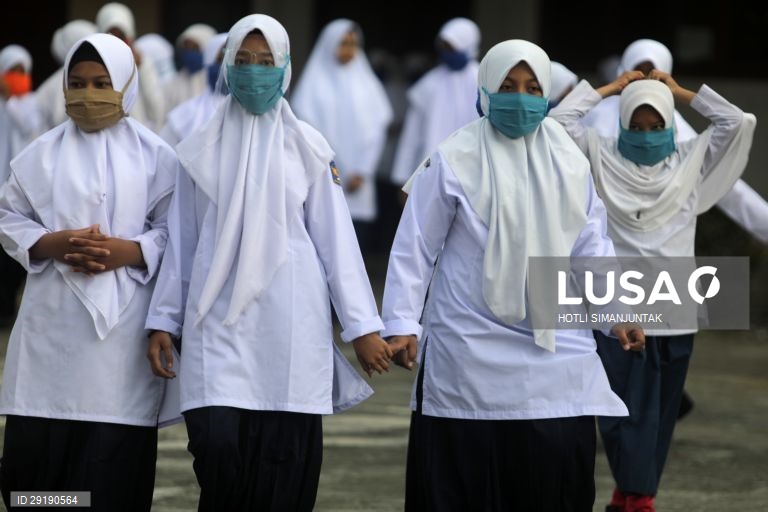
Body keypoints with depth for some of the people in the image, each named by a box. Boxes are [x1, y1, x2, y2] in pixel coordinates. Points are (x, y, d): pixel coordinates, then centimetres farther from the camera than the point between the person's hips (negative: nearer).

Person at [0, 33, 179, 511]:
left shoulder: (155, 156, 4)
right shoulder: (41, 154, 8)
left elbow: (176, 232, 3)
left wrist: (129, 251, -14)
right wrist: (54, 244, -10)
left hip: (124, 322, -2)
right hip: (54, 322, 2)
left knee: (112, 462, -4)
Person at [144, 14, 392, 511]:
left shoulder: (305, 148, 5)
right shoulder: (203, 150, 9)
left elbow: (336, 241, 4)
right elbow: (181, 243, 12)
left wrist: (363, 327, 1)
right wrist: (164, 321, 8)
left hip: (291, 326, 0)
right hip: (220, 324, 0)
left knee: (284, 466, -3)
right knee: (220, 449, -14)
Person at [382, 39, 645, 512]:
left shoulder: (570, 162, 8)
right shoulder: (454, 161, -4)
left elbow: (591, 246, 14)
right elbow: (415, 248, -1)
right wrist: (402, 323, -7)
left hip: (555, 353, 3)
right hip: (470, 355, -3)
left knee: (556, 474, -2)